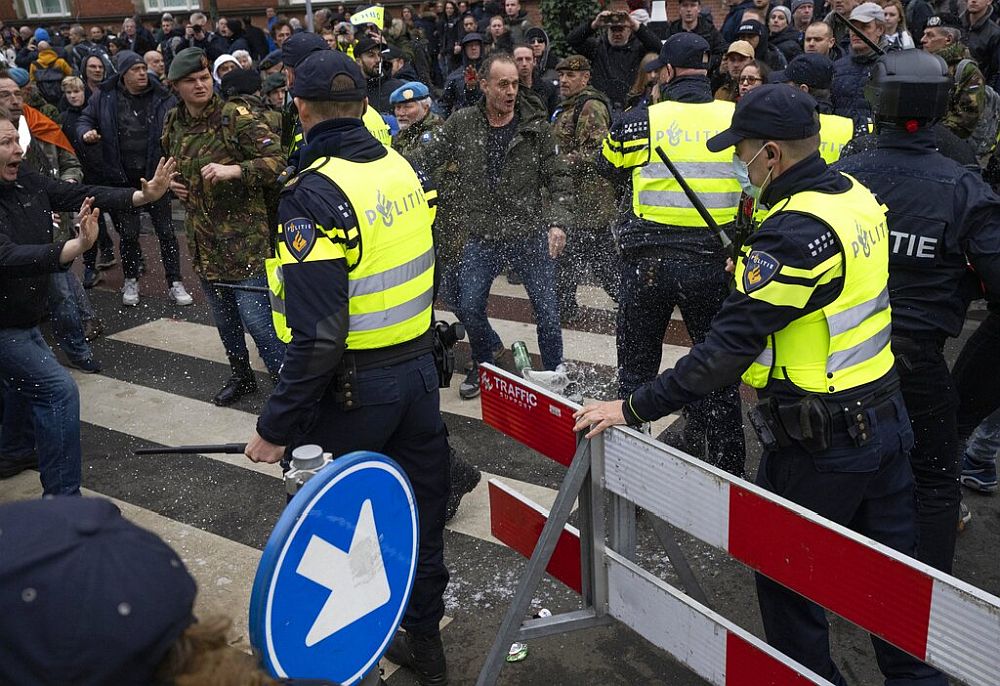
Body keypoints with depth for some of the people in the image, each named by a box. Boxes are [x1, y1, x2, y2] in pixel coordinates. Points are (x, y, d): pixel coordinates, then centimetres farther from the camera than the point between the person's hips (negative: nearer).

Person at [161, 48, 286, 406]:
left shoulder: (236, 117, -13)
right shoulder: (173, 122, 8)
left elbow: (277, 160, -20)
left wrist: (235, 169, -32)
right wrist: (171, 183, 6)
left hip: (244, 235, -7)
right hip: (203, 237, 7)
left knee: (256, 317, -9)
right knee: (223, 318, 18)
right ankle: (241, 376, 38)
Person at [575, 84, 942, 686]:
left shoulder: (795, 232, -25)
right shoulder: (857, 195, 2)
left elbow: (729, 347, -28)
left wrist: (634, 408, -24)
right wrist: (755, 268, 14)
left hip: (819, 446, -8)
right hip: (886, 417, 8)